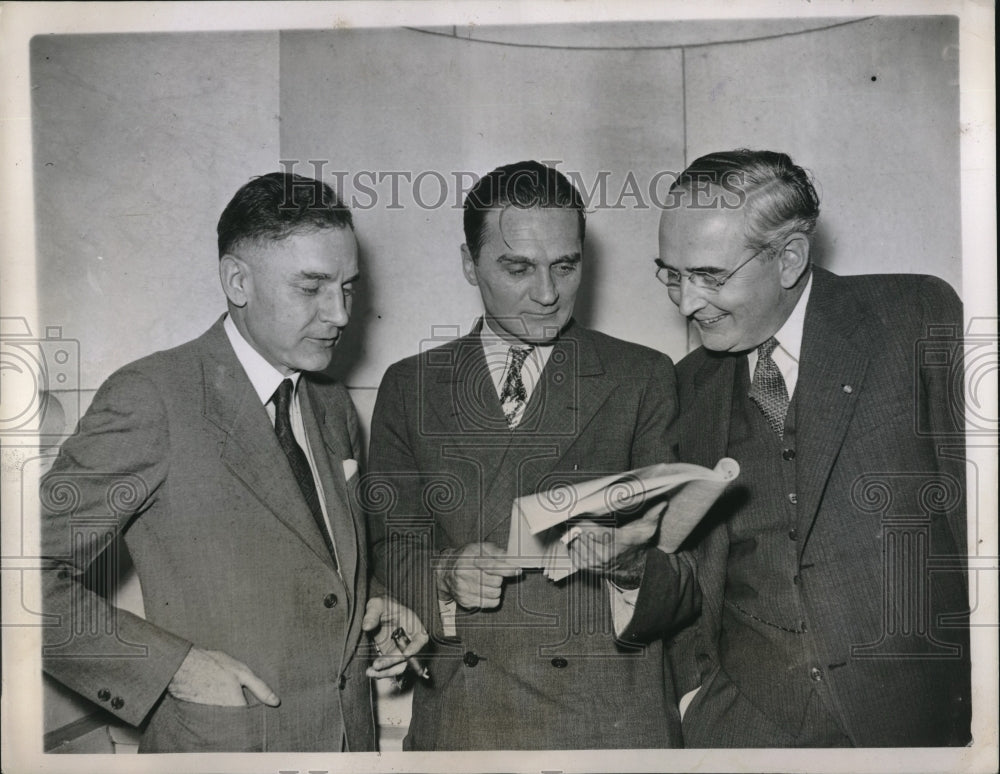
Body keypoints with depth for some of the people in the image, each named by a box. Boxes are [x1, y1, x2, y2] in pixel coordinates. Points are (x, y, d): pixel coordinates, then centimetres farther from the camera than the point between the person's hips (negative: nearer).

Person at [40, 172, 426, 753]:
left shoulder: (333, 405, 5)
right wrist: (173, 665, -20)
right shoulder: (151, 398, -17)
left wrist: (365, 606, -1)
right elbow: (27, 569, -17)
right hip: (220, 742, -6)